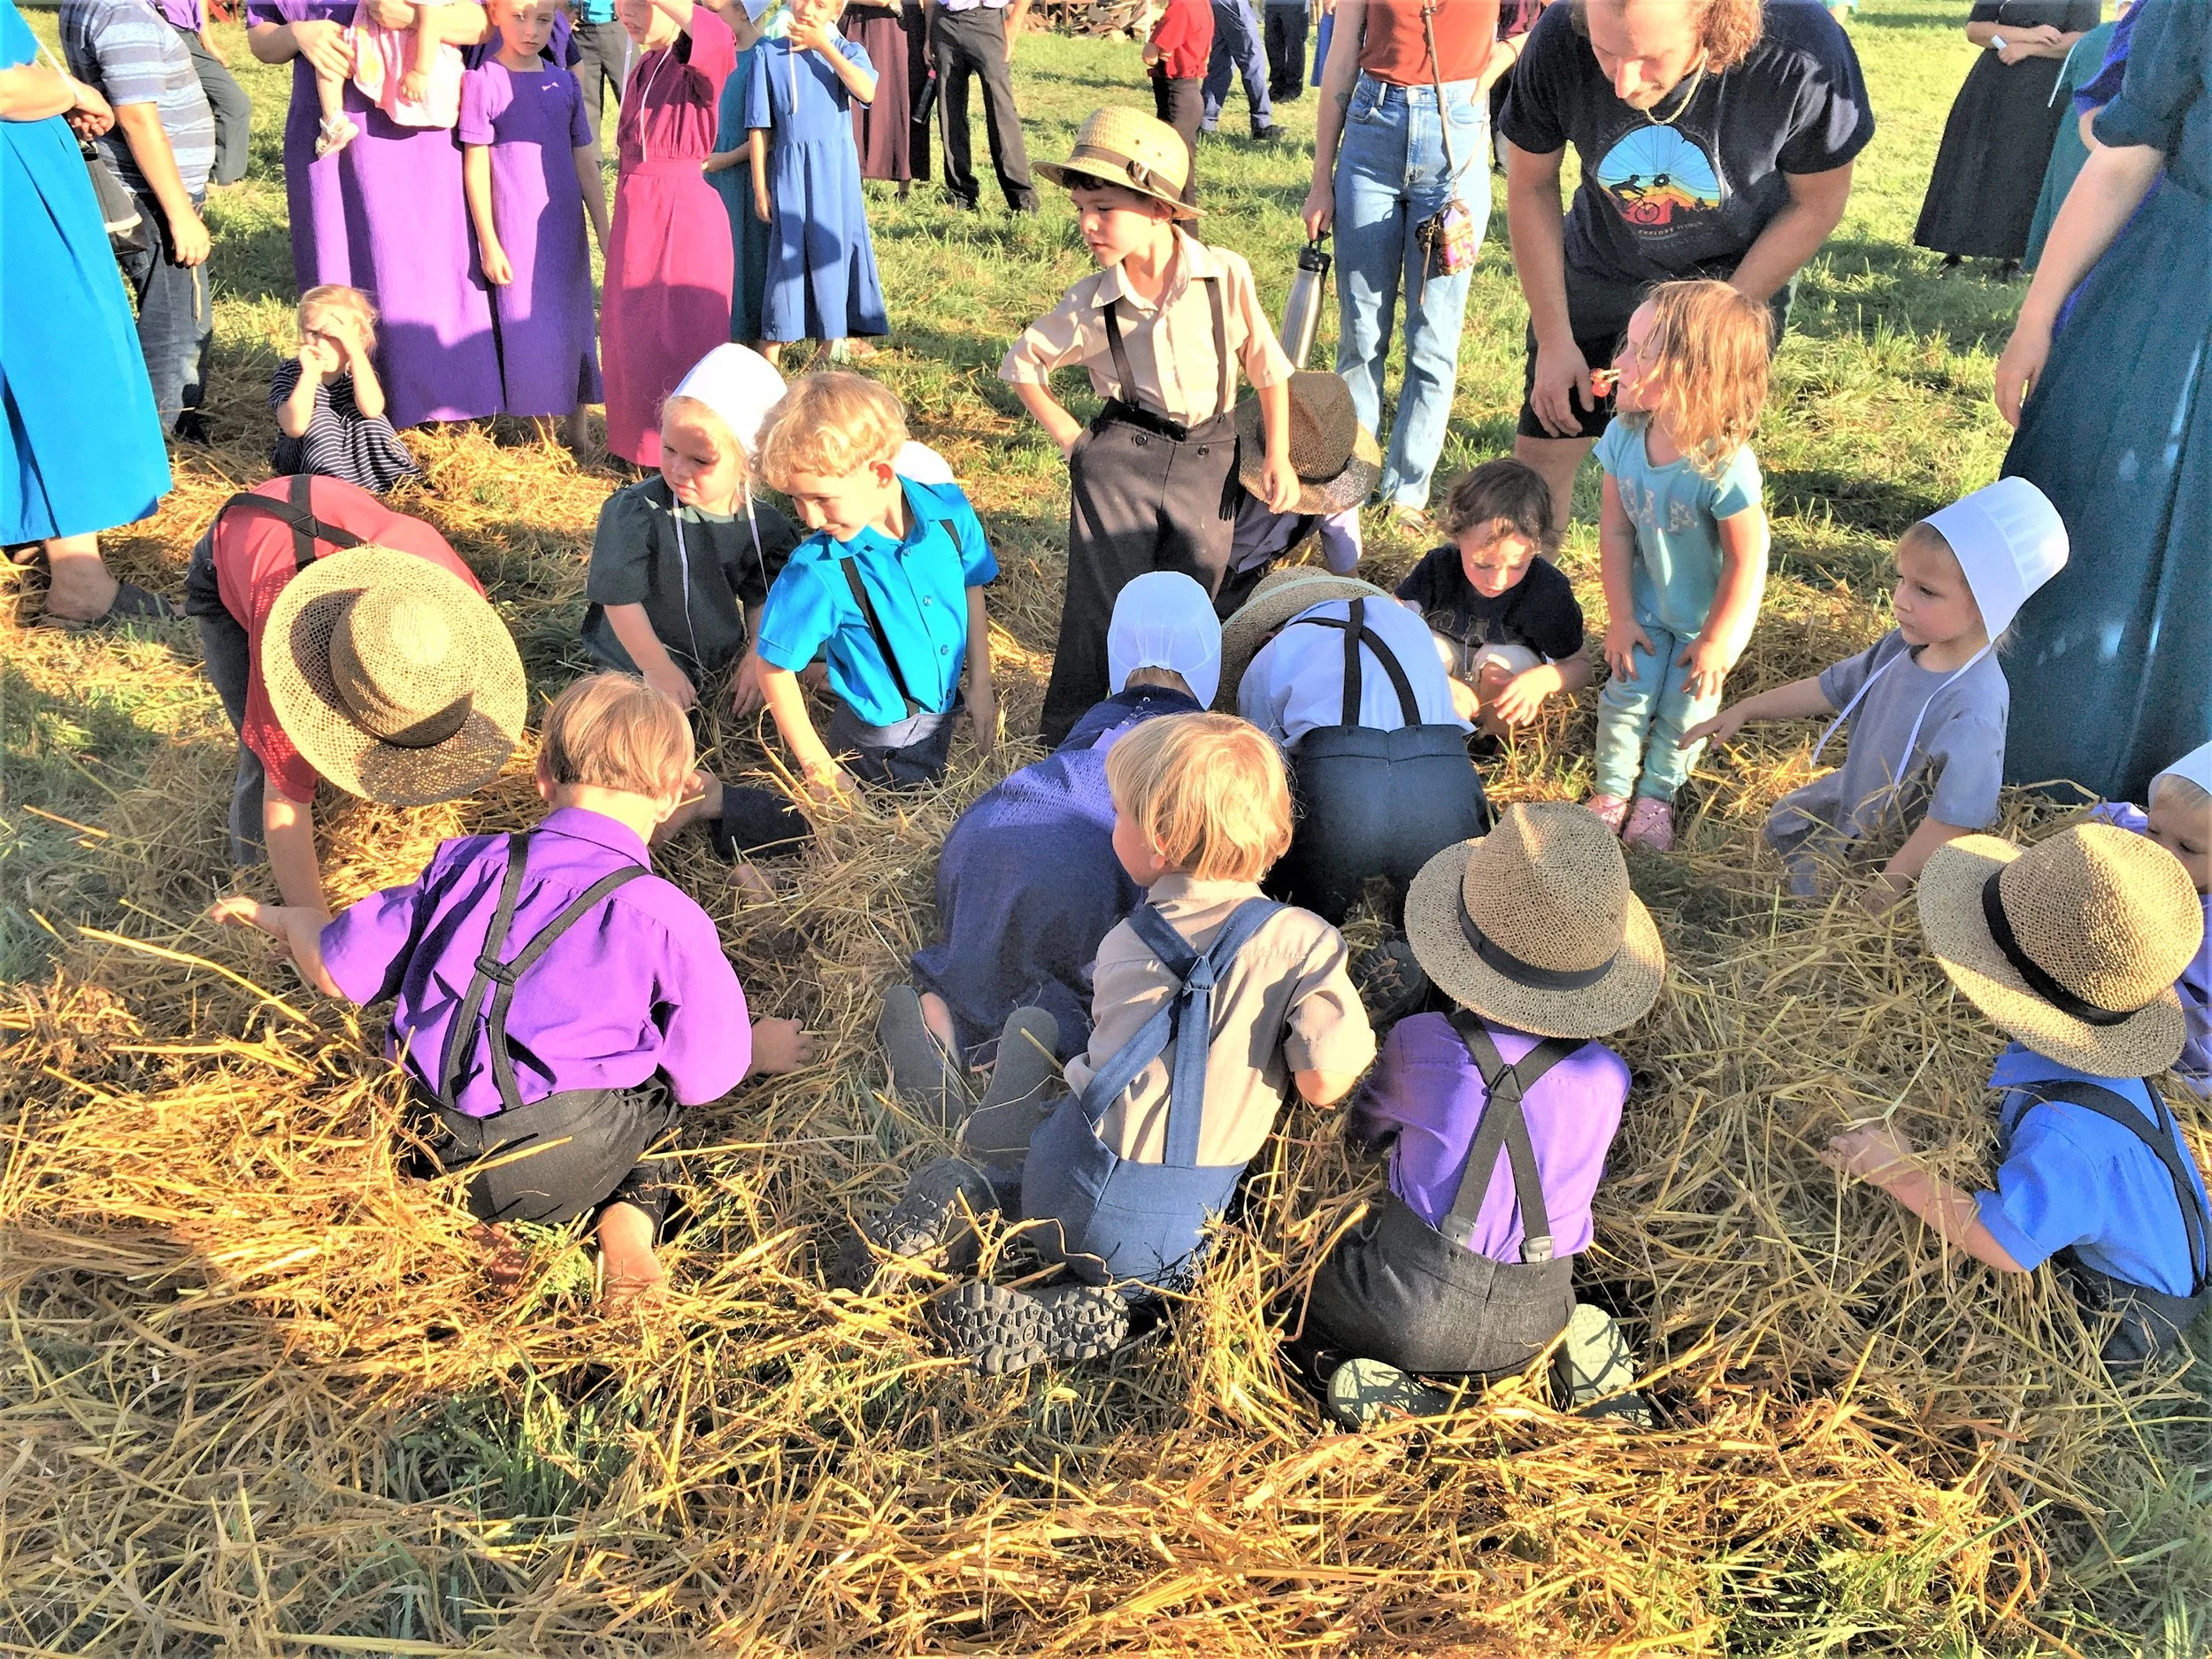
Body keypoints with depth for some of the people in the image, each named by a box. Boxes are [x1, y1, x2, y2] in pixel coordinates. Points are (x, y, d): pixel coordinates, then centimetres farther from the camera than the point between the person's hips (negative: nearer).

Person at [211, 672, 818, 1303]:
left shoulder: (464, 863, -1)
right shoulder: (669, 918, -11)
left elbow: (335, 970, 8)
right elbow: (705, 1077, -2)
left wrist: (283, 917, 30)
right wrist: (760, 1047, 20)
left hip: (439, 1155, 4)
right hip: (566, 1175, -3)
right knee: (659, 1092, 25)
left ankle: (471, 1221, 8)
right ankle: (627, 1223, 0)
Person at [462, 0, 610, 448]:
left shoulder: (565, 83, 6)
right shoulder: (483, 81, -5)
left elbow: (585, 165, 10)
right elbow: (475, 167, -5)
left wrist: (605, 234, 8)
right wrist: (488, 242, -8)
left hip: (565, 228, 4)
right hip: (514, 232, -4)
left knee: (574, 323, 9)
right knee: (528, 329, 1)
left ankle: (580, 430, 19)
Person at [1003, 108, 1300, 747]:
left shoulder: (1226, 276, -9)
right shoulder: (1089, 305, -7)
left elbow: (1268, 367, 4)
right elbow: (1021, 365, 8)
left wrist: (1278, 455, -2)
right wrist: (1070, 439, 1)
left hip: (1207, 463, 1)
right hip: (1119, 460, 0)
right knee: (1106, 605, -1)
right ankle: (1070, 744, 10)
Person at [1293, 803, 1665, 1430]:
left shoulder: (1421, 1042, -16)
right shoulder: (1607, 1078, -11)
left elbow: (1363, 1131, 4)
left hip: (1407, 1308, -4)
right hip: (1528, 1328, 4)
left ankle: (1378, 1388, -5)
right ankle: (1581, 1344, 9)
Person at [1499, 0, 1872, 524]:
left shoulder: (1804, 53, -31)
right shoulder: (1557, 42, -27)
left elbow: (1816, 207, -15)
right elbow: (1530, 187, -11)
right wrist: (1554, 340, -11)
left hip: (1735, 277, -1)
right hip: (1600, 265, 2)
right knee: (1541, 448, 4)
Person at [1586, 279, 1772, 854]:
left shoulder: (1724, 467, -37)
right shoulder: (1623, 436, -21)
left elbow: (1747, 560, -25)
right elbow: (1615, 529, -11)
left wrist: (1717, 640, -14)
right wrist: (1620, 617, -8)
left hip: (1709, 615, -3)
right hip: (1646, 606, 3)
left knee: (1684, 710, 9)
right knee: (1627, 695, 7)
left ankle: (1657, 793, 35)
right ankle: (1611, 788, 31)